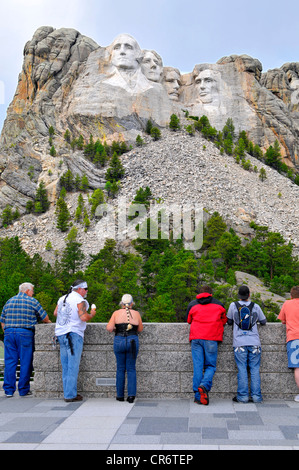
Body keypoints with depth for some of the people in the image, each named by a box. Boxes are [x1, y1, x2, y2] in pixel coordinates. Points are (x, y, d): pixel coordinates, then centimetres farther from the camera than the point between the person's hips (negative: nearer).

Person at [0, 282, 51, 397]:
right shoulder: (32, 301, 1)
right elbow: (44, 318, 6)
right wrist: (49, 323, 25)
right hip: (25, 333, -4)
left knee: (10, 362, 7)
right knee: (25, 362, 3)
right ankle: (23, 390, 7)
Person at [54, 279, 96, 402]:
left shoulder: (62, 299, 14)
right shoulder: (80, 301, -9)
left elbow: (55, 313, 23)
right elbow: (84, 317, -17)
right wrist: (92, 314, 1)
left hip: (60, 334, 8)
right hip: (74, 334, -7)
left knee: (66, 366, 11)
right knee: (73, 367, -4)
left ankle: (67, 393, 15)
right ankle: (70, 395, -2)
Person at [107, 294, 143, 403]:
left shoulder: (116, 313, 1)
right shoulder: (136, 314, 4)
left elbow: (109, 328, -5)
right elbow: (140, 329, 13)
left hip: (119, 341, 0)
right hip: (133, 341, 0)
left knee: (120, 369, 11)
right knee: (131, 369, 8)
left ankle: (120, 395, 15)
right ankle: (131, 395, 0)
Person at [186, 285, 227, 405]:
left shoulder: (192, 304, 14)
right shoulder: (219, 304, 13)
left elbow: (188, 320, 23)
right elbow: (224, 321, 23)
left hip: (196, 338, 1)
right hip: (211, 339, -1)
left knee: (197, 366, 2)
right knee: (210, 366, 6)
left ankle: (198, 396, -2)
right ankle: (204, 385, -21)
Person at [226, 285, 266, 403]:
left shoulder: (233, 305, 3)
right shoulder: (256, 306, 6)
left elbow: (229, 322, 14)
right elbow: (263, 322, 18)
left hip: (240, 343, -1)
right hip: (254, 342, 1)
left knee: (242, 369, 1)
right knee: (255, 369, 5)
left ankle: (243, 396, 0)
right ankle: (256, 396, 4)